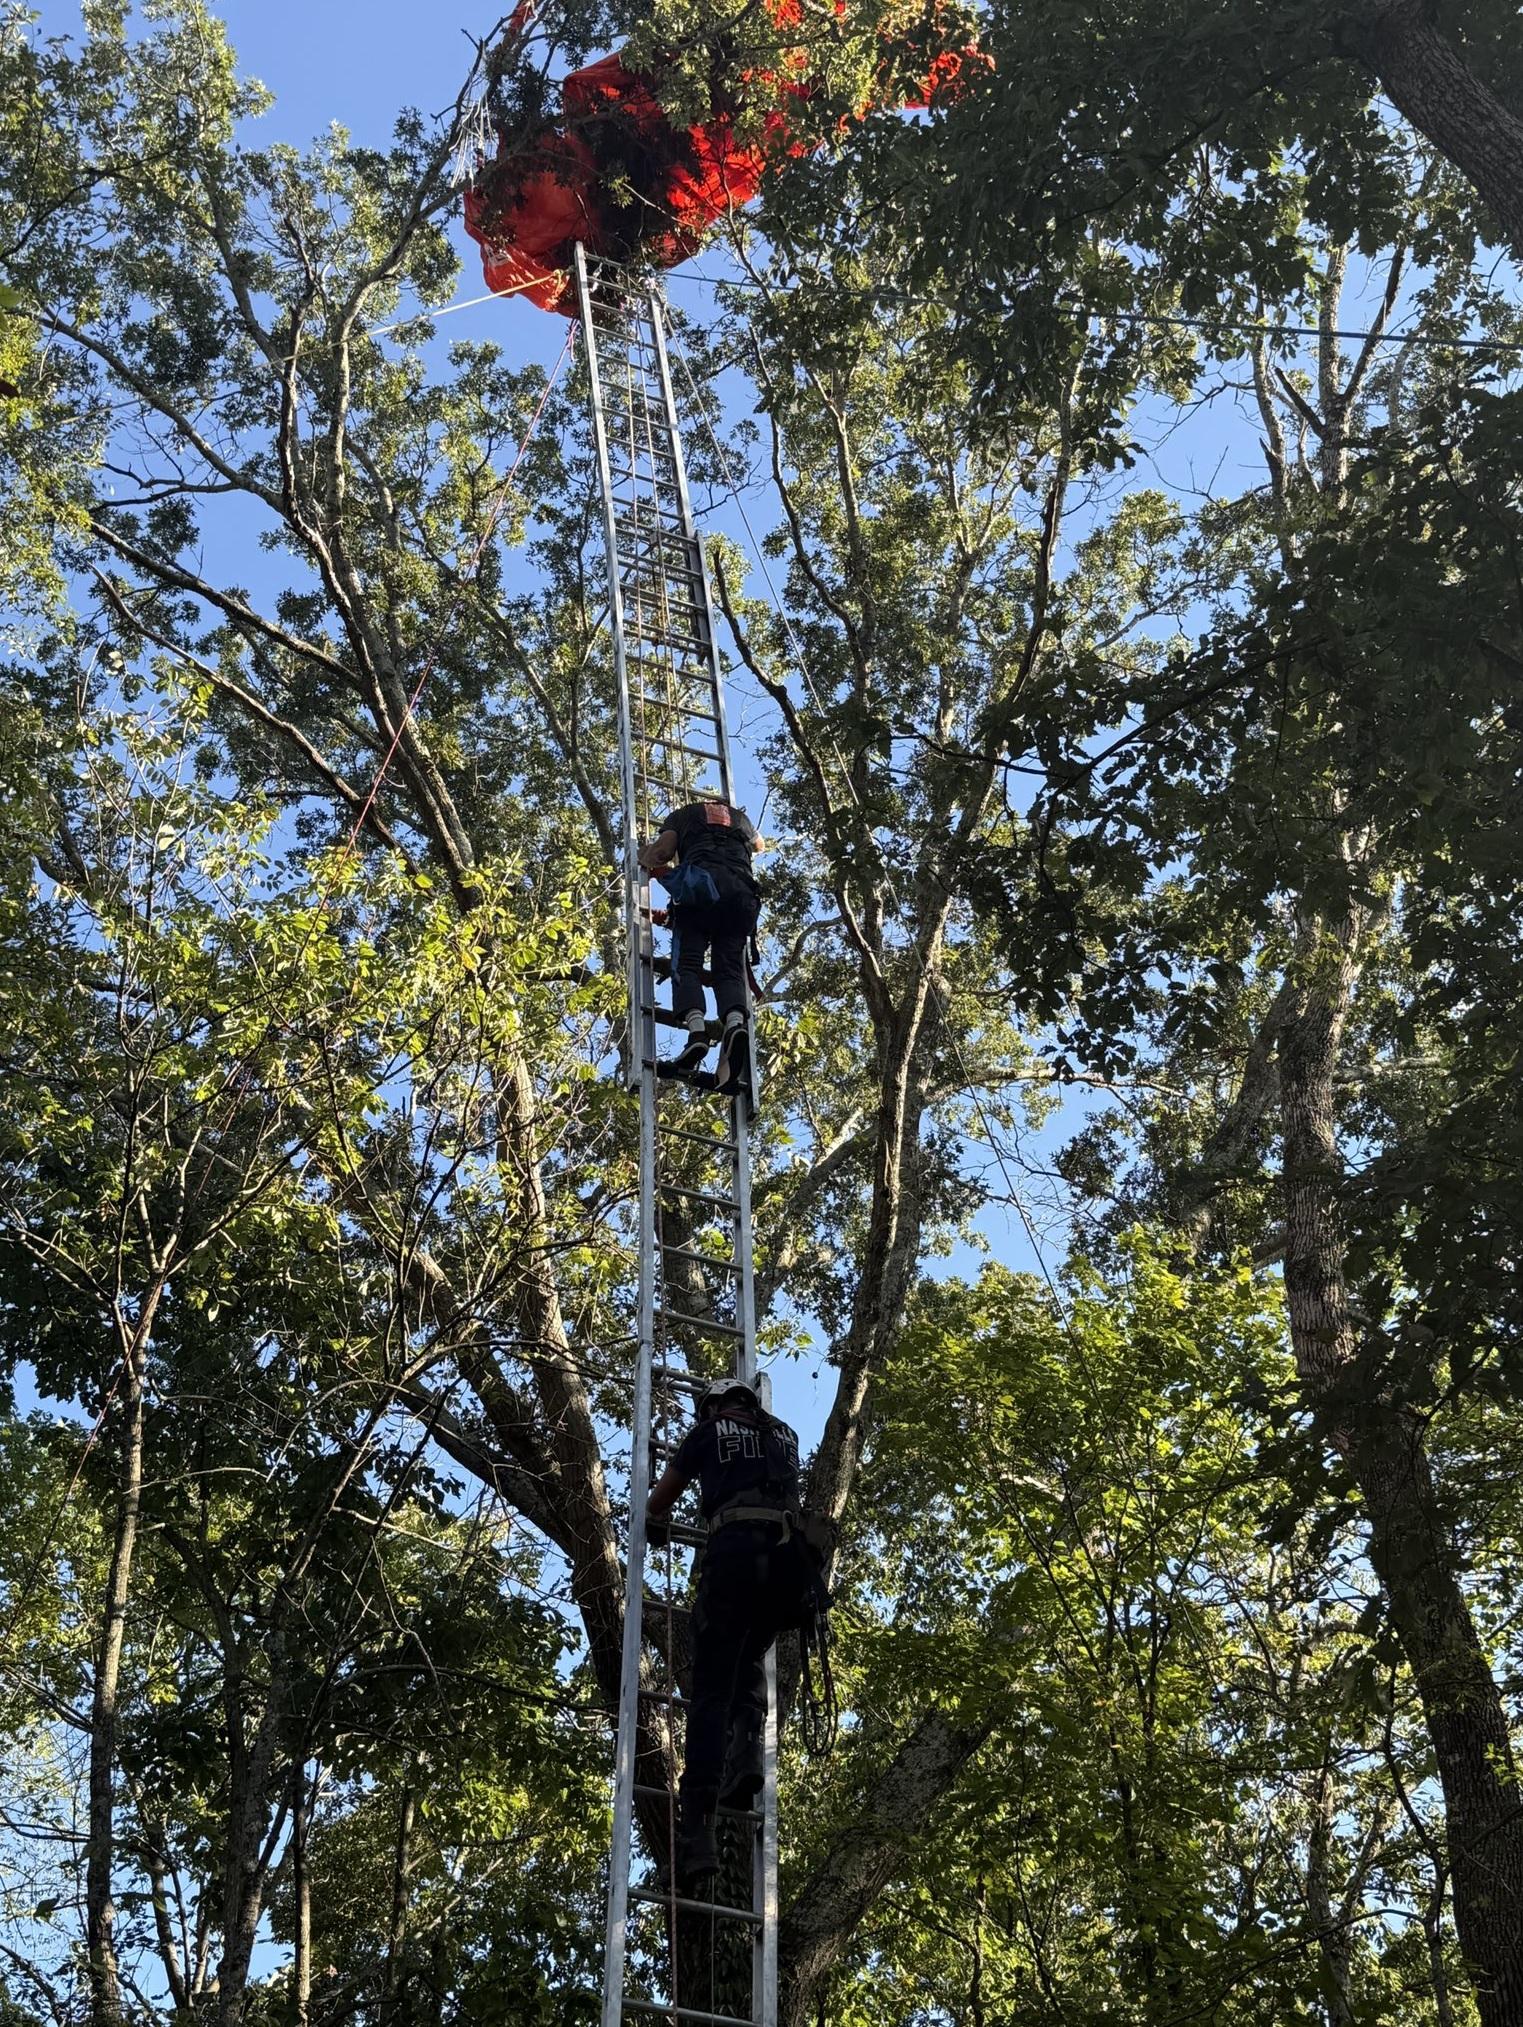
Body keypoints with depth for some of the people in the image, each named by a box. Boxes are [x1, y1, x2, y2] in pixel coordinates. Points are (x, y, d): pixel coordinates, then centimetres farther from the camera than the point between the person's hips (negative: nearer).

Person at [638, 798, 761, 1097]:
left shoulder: (683, 814, 27)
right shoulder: (740, 817, 37)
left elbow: (661, 851, 11)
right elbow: (759, 847, 59)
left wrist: (647, 858, 33)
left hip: (700, 884, -3)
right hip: (742, 890, 3)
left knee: (687, 964, -8)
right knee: (729, 970, -4)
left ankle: (696, 1030, -34)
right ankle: (735, 1023, -36)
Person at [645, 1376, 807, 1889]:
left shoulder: (709, 1432, 21)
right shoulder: (785, 1435, 29)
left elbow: (659, 1500, 31)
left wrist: (652, 1524, 52)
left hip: (735, 1548, -3)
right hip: (790, 1554, 3)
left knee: (712, 1691, -4)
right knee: (750, 1662, 25)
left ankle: (698, 1831, -17)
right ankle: (747, 1749, -6)